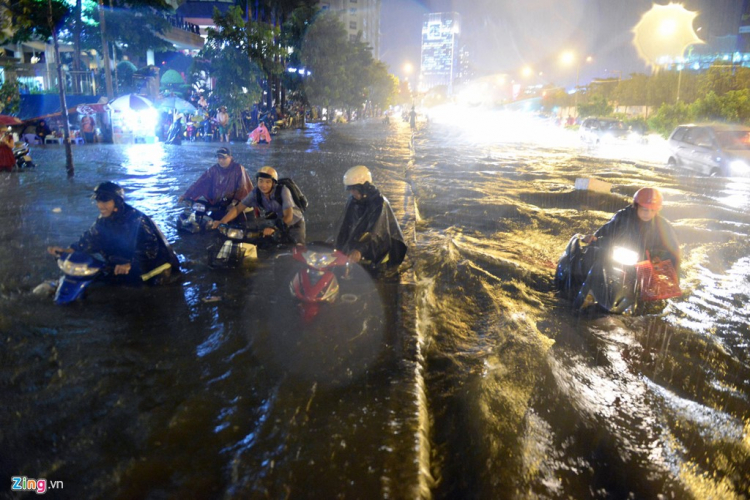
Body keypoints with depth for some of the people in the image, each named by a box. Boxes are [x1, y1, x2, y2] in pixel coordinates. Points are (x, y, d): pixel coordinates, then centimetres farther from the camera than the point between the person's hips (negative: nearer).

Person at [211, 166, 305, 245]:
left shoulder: (283, 191, -26)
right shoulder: (255, 193, -14)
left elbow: (288, 216, -31)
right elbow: (238, 208, -16)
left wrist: (273, 228, -47)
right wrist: (221, 222, -31)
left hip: (294, 224, -4)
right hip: (275, 224, 4)